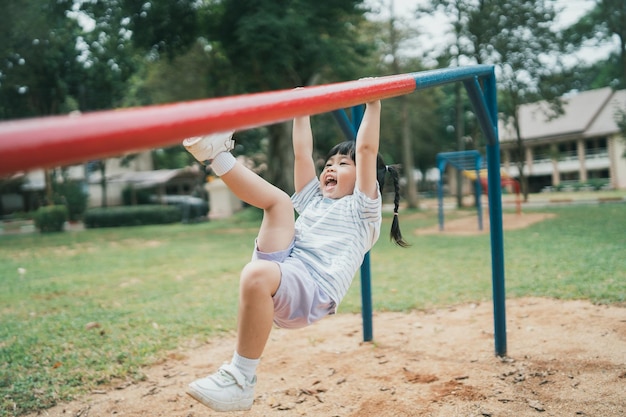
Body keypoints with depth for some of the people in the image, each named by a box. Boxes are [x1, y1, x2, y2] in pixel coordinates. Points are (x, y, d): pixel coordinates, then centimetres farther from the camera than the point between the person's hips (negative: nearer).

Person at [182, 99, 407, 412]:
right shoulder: (313, 199, 32)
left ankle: (241, 380, -28)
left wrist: (373, 104, 8)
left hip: (313, 290, -6)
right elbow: (302, 153, 31)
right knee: (279, 201, -1)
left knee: (256, 274, -37)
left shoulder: (362, 208, 14)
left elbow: (366, 149, 6)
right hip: (280, 274, 7)